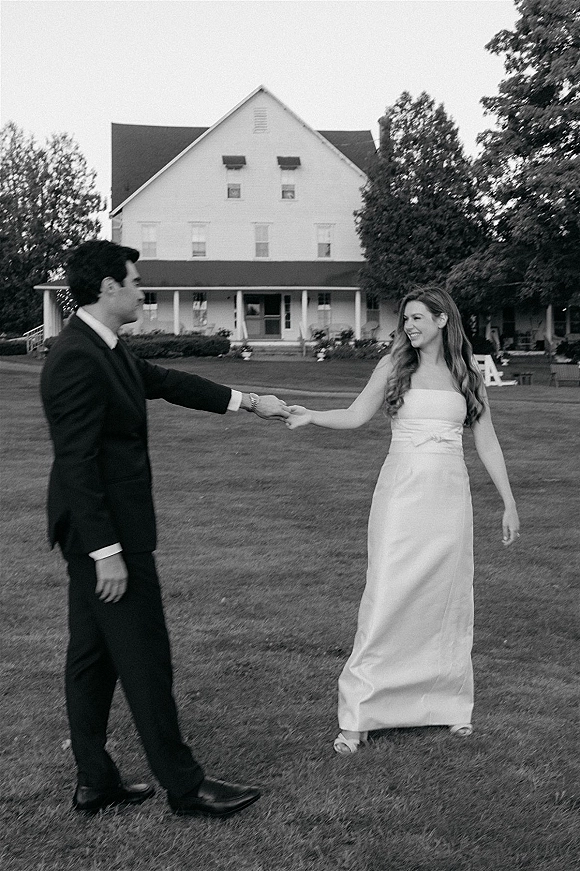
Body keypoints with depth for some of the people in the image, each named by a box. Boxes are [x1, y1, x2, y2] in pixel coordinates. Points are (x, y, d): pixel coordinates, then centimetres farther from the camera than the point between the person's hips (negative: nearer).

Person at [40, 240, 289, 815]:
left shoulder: (104, 348, 9)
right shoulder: (77, 359, -21)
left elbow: (164, 382, 19)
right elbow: (76, 464, -24)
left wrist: (248, 402, 24)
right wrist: (107, 551, -23)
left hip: (100, 533, 10)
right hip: (106, 531, -10)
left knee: (93, 656, 15)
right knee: (144, 658, 0)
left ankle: (95, 784, 27)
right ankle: (184, 787, 14)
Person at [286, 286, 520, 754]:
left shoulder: (467, 376, 9)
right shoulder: (395, 366, 4)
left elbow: (487, 443, 11)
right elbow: (357, 415, -1)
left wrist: (510, 503, 10)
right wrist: (311, 416, -18)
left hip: (450, 495, 2)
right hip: (401, 491, -2)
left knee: (449, 597, 7)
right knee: (387, 597, -7)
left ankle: (451, 704, 24)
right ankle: (357, 716, 0)